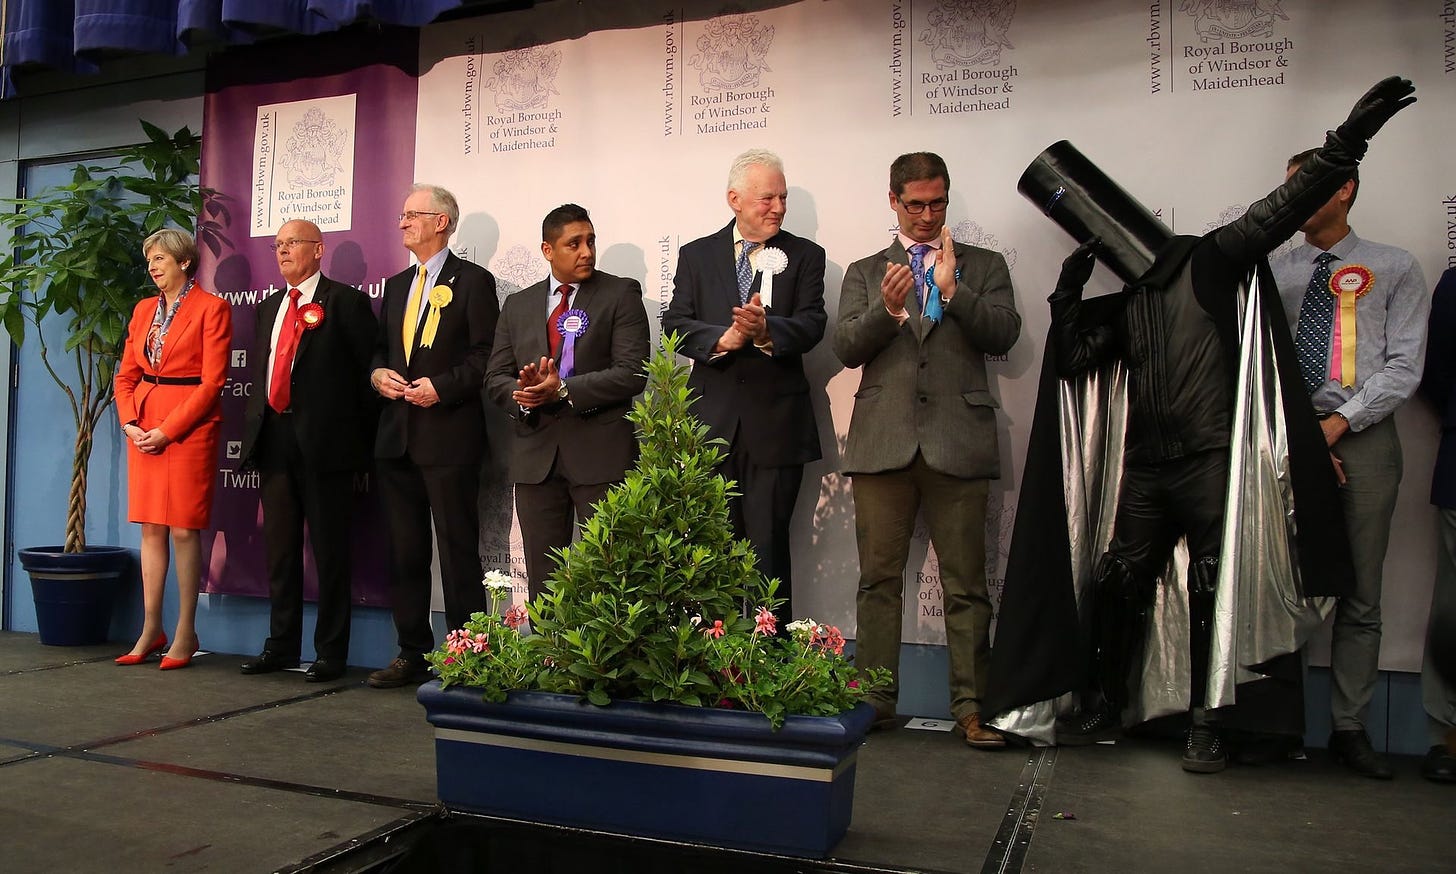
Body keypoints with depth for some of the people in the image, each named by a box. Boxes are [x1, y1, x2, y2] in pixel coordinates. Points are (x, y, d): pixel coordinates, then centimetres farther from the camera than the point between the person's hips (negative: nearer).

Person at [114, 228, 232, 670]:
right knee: (151, 529, 8)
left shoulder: (211, 308, -4)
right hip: (143, 429, 6)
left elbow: (212, 382, -11)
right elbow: (126, 375, 16)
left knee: (184, 530, -4)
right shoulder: (143, 310, 15)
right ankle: (151, 630, 15)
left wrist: (167, 430, -14)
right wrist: (130, 423, -2)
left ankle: (185, 633, 6)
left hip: (189, 429, -6)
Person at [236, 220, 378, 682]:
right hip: (274, 440, 7)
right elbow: (260, 374, 22)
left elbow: (369, 368, -6)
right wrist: (256, 434, 12)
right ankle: (281, 645, 22)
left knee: (329, 550, -1)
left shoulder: (345, 302, -2)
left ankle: (331, 653, 7)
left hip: (324, 442, -7)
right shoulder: (268, 308, 20)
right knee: (279, 548, 11)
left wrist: (363, 440, -8)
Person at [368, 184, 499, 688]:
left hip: (449, 435, -7)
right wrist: (377, 373, 3)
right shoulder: (396, 286, 19)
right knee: (404, 552, 10)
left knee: (458, 551, -2)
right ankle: (413, 655, 21)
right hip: (397, 436, 7)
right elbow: (379, 348, 24)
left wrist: (442, 387, -17)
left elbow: (487, 357, -8)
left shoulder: (473, 281, -2)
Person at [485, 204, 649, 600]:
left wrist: (563, 390, -17)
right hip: (536, 453, 4)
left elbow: (632, 372, -9)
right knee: (542, 578, 10)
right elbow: (495, 377, 11)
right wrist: (523, 394, -11)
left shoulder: (621, 294, 1)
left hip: (602, 452, -4)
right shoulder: (518, 305, 15)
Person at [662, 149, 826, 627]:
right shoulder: (696, 255, 9)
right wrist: (723, 338, -18)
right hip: (711, 421, 2)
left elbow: (811, 325, -7)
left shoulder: (805, 256, 6)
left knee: (769, 547, 3)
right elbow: (675, 324, 0)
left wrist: (766, 330, -27)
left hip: (775, 424, -1)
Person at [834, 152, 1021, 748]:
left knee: (966, 585, 1)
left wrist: (951, 289, -12)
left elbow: (1003, 335, -1)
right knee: (879, 580, 5)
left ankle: (970, 708, 9)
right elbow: (845, 348, 3)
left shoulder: (984, 266, 14)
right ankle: (875, 701, 14)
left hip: (958, 444, -1)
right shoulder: (864, 273, 17)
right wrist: (888, 309, -13)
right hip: (883, 441, 1)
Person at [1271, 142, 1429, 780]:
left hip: (1363, 437, -1)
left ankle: (1349, 729, 14)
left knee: (1360, 596, 4)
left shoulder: (1395, 269, 8)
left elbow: (1404, 366, -1)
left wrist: (1337, 423, -11)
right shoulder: (1270, 273, 12)